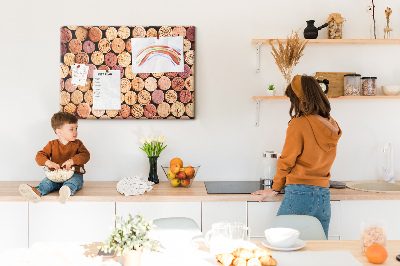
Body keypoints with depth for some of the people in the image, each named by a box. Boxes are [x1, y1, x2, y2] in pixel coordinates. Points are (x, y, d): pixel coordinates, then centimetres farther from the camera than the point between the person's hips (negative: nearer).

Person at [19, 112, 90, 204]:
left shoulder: (77, 144, 9)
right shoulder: (52, 145, 9)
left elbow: (86, 155, -5)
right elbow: (40, 156, 1)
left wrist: (72, 161, -23)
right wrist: (48, 162, -23)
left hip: (74, 174, -2)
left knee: (73, 181, -38)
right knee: (47, 182, -29)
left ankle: (68, 190, -72)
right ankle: (37, 191, -60)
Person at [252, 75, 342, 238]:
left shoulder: (299, 124, -10)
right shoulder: (332, 126, 8)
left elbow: (286, 162, -4)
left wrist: (275, 189, 10)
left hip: (300, 193, -6)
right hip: (324, 195, 6)